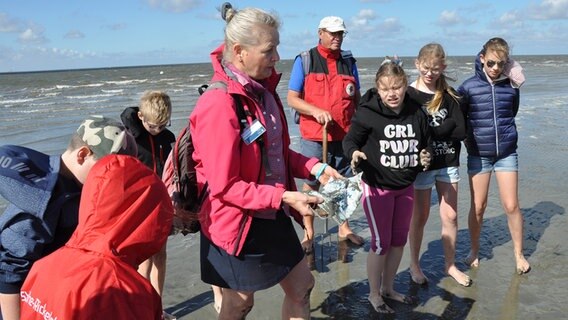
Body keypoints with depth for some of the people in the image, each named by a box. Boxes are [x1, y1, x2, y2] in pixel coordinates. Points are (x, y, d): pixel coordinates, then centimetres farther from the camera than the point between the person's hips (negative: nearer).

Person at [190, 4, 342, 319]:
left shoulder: (262, 89, 1)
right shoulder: (219, 105, -25)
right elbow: (224, 187, -24)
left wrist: (314, 168, -2)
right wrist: (283, 197, -26)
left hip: (273, 217, 8)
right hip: (238, 223, -8)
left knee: (301, 286, 19)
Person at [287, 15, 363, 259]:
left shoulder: (349, 62, 9)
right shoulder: (304, 60, -2)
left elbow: (357, 99, 15)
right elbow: (292, 99, -6)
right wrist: (316, 111, -21)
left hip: (344, 136, 4)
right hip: (313, 136, -3)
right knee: (311, 184, 5)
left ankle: (344, 229, 28)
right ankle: (308, 233, 17)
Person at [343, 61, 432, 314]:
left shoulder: (417, 113, -4)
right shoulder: (367, 113, -17)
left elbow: (426, 143, 10)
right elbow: (350, 139, -10)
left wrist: (425, 156, -11)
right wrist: (354, 152, -31)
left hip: (406, 187, 5)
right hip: (377, 187, -5)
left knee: (399, 241, 16)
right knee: (381, 243, 2)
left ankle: (388, 288, 37)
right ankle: (374, 293, 24)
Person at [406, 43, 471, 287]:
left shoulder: (449, 95, 2)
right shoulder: (408, 95, -9)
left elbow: (461, 130, -8)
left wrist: (431, 129, -15)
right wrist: (446, 127, -16)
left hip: (448, 162, 4)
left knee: (450, 216, 10)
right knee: (420, 217, 8)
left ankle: (450, 265, 28)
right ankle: (414, 265, 27)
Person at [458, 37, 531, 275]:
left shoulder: (510, 84, -1)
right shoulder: (468, 87, -7)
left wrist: (516, 87, 6)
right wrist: (469, 139, -4)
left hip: (506, 152, 1)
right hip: (479, 154, -1)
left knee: (511, 205, 3)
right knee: (478, 207, 6)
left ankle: (519, 254, 22)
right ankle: (474, 251, 27)